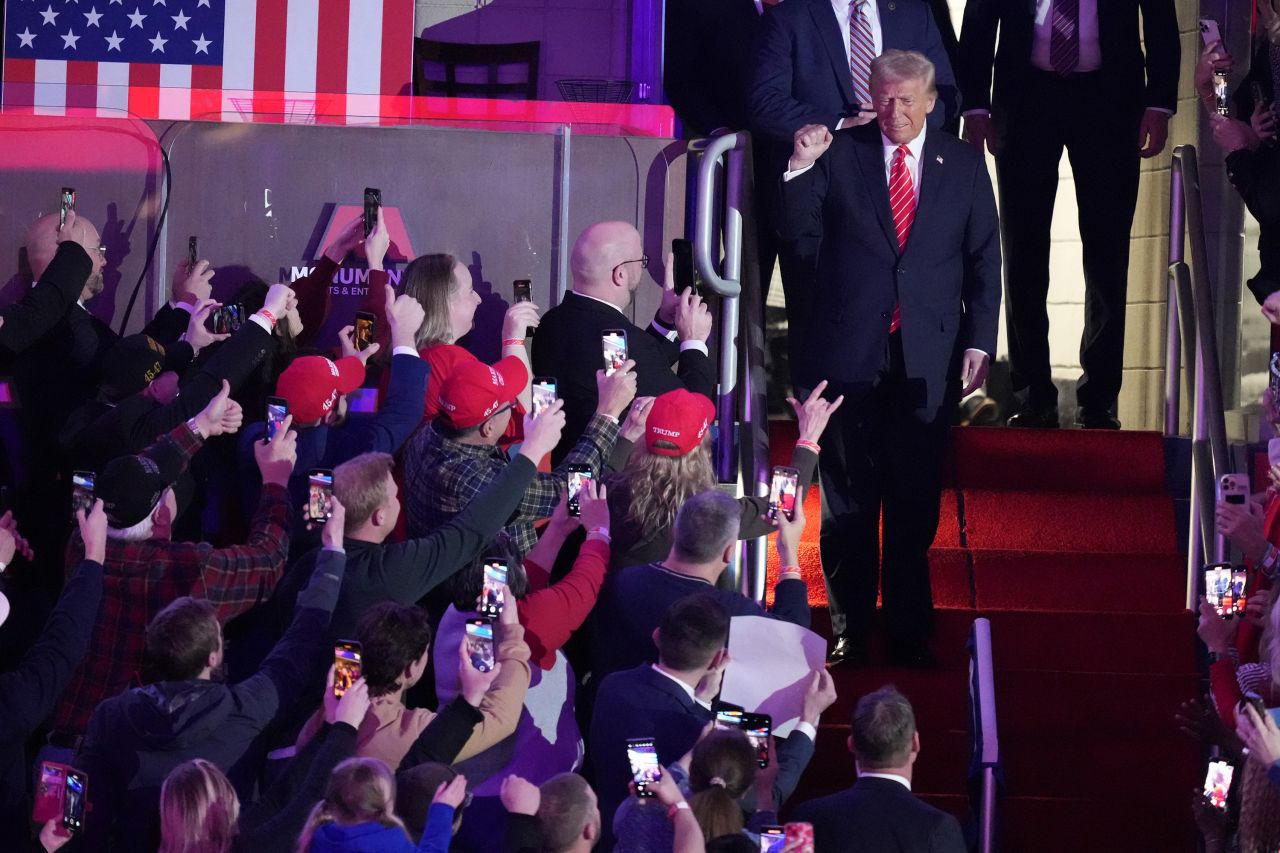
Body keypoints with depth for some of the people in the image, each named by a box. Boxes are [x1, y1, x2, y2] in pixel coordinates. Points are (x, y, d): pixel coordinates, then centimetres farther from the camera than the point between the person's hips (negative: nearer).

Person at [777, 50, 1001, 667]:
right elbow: (797, 232, 0)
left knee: (916, 505, 2)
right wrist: (801, 169, -16)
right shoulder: (840, 155, 4)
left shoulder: (963, 165, 7)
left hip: (927, 358, 0)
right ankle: (849, 632, 11)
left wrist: (979, 341, 1)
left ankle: (910, 635, 9)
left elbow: (984, 260, 9)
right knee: (847, 501, 4)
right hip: (849, 354, 0)